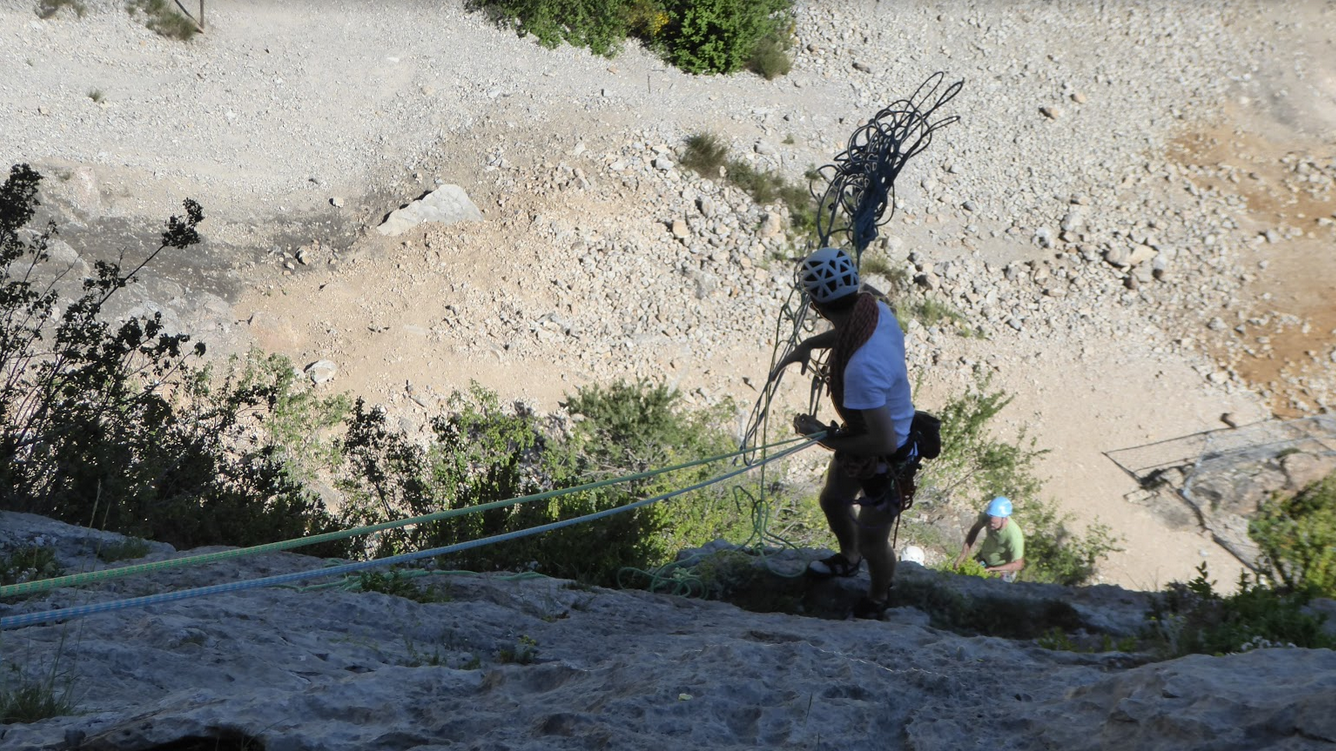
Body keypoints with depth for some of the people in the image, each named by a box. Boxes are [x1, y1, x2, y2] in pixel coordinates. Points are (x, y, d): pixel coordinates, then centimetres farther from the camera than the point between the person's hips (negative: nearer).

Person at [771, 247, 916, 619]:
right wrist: (808, 344, -1)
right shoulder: (873, 306, -17)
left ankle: (877, 598, 47)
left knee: (871, 541, 16)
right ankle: (848, 559, 61)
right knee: (832, 499, 31)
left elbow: (884, 441, -36)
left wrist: (827, 437, -24)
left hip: (886, 458, -9)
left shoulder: (861, 368, -44)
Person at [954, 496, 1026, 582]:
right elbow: (975, 529, -7)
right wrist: (963, 554, -14)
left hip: (1003, 569, -4)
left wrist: (992, 570, -34)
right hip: (983, 559, 4)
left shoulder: (1014, 535, -41)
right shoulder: (989, 515, -29)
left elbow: (1018, 564, -28)